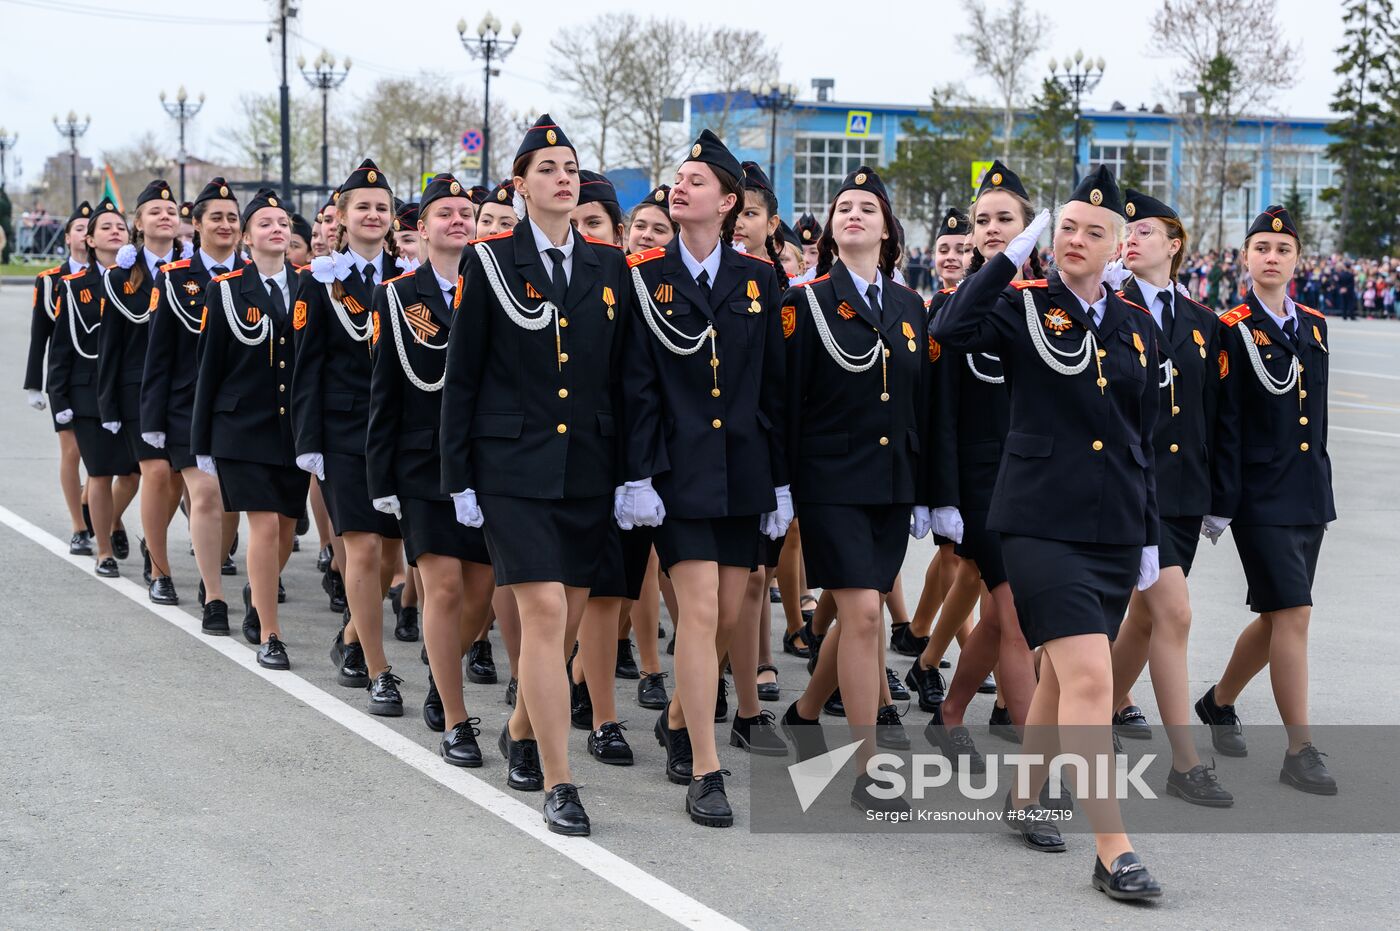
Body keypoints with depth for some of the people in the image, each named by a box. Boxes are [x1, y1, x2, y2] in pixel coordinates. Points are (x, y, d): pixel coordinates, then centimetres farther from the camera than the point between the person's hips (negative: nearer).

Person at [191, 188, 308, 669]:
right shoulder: (226, 289, -1)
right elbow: (209, 366, 1)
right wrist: (202, 442, 1)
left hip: (297, 426, 3)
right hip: (244, 427, -3)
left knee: (286, 526, 9)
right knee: (265, 525, -10)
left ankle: (257, 596, 39)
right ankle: (269, 636, -1)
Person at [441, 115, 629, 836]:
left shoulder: (608, 265, 9)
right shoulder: (490, 261, -1)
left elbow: (620, 373, 11)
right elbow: (462, 375, 1)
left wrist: (630, 472, 7)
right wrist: (459, 477, -2)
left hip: (588, 467, 4)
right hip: (513, 466, -4)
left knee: (568, 616, 10)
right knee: (545, 611, -13)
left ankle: (522, 731, 36)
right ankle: (557, 784, -8)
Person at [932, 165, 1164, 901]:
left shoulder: (1137, 328, 10)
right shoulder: (1025, 308, -2)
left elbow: (1143, 438, 15)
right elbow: (950, 331, -24)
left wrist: (1149, 535, 14)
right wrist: (1013, 254, -18)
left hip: (1115, 528, 5)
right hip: (1042, 523, -5)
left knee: (1061, 672, 17)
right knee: (1090, 678, -15)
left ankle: (1024, 797, 37)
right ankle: (1112, 853, -13)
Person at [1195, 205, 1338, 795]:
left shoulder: (1314, 326, 11)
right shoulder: (1232, 330, -8)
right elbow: (1224, 423, -10)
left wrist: (1323, 492, 18)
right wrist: (1220, 504, -12)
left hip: (1309, 497, 7)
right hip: (1261, 498, -7)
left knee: (1278, 618, 13)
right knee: (1293, 614, -11)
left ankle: (1219, 702, 35)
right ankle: (1300, 752, -5)